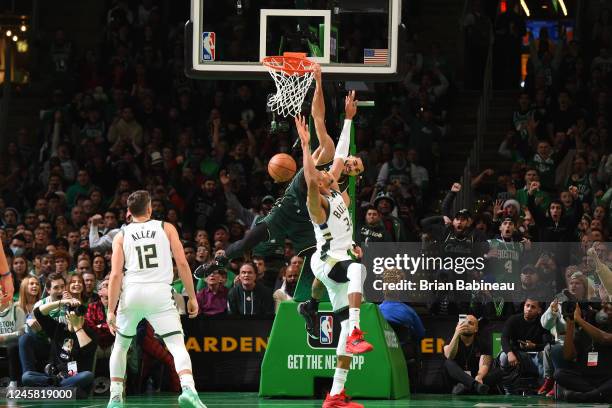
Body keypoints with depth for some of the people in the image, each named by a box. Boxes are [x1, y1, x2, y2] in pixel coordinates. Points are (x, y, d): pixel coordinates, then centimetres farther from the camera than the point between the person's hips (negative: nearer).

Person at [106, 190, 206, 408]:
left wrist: (111, 311, 3)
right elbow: (182, 264, 3)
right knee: (177, 345, -5)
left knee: (120, 346, 22)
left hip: (131, 293, 1)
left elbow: (116, 275, 3)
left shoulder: (121, 236, 12)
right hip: (160, 292, -1)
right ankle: (188, 389, -29)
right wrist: (192, 297, 9)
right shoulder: (166, 228, 12)